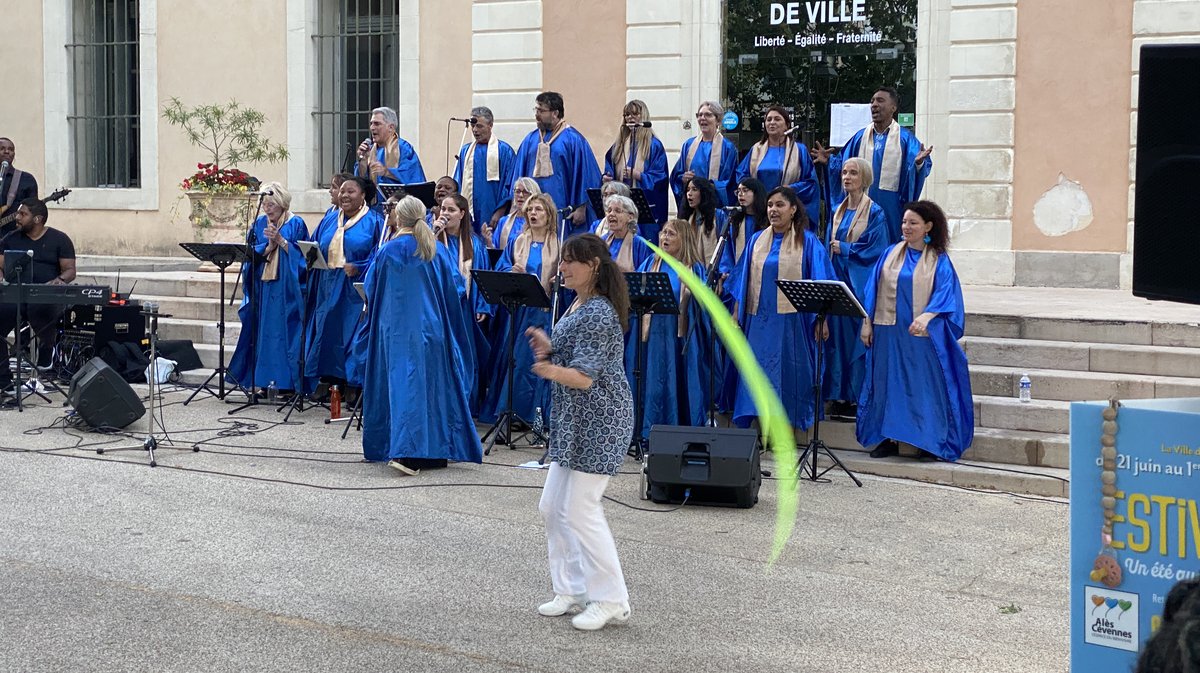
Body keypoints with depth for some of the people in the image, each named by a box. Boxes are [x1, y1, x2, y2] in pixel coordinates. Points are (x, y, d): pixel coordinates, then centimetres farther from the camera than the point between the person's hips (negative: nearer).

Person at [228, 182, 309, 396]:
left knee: (284, 332, -6)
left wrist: (280, 240, -13)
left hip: (287, 288, -4)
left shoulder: (296, 224, 0)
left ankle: (287, 382, -3)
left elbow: (302, 254, -6)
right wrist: (268, 246, -9)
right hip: (262, 288, 4)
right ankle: (264, 380, 8)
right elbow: (252, 254, 8)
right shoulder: (259, 223, 12)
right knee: (263, 333, 3)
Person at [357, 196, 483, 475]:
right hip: (431, 328, 2)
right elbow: (452, 291, 7)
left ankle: (405, 450, -7)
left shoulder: (388, 251, -5)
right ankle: (435, 449, 8)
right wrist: (452, 330, 18)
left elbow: (371, 288, 4)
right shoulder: (437, 251, 2)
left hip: (397, 329, -2)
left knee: (404, 382, -1)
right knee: (431, 383, 8)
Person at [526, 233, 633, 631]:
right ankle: (572, 590, 23)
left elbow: (585, 377, -25)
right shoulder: (578, 305, 12)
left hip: (598, 422, -11)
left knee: (580, 511, -8)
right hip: (573, 421, 11)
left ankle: (611, 601, 2)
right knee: (552, 507, 13)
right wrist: (551, 348, 7)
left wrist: (553, 371, -39)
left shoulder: (598, 313, -19)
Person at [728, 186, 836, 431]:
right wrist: (737, 314, 8)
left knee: (788, 375, -1)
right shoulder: (757, 240, 11)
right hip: (759, 320, 3)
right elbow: (744, 280, 13)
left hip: (792, 321, -3)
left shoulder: (807, 241, 1)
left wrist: (821, 319, -9)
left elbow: (819, 282, -2)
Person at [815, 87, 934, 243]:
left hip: (891, 207, -3)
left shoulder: (905, 138, 0)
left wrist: (919, 162, -30)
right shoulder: (861, 137, 11)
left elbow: (923, 166, -8)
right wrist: (829, 160, -7)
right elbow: (844, 164, 11)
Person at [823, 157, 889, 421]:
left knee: (858, 338, -6)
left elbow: (875, 250, -12)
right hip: (837, 282, 6)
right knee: (837, 337, 5)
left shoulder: (875, 213, -5)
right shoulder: (837, 213, 14)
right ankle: (839, 397, 10)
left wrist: (843, 249, -9)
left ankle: (857, 399, -1)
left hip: (860, 285, -6)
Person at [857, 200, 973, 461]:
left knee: (925, 386, -2)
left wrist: (925, 316, -27)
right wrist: (867, 323, 4)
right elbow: (874, 289, 10)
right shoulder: (890, 254, 8)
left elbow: (945, 293, -11)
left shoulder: (939, 261, -1)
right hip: (889, 332, 3)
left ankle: (931, 442, 5)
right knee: (889, 384, 6)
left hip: (923, 334, -3)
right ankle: (889, 438, 12)